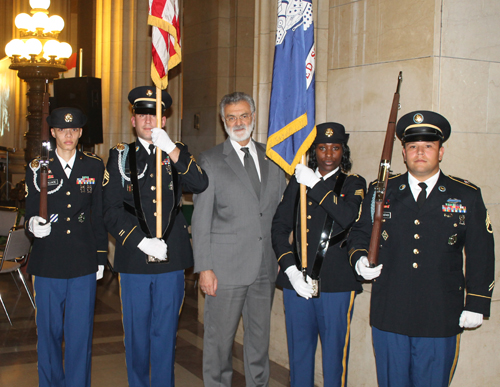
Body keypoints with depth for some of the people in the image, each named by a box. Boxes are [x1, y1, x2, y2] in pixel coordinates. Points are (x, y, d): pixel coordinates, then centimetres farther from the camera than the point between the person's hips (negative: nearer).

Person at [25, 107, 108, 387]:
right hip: (47, 263, 0)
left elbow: (100, 215, 8)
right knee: (49, 332, 10)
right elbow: (31, 213, 4)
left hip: (83, 265, 0)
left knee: (80, 333, 5)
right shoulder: (37, 168, 3)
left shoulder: (95, 166, 5)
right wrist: (33, 225, -20)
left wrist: (101, 257, 7)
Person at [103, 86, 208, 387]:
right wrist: (141, 242, -12)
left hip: (171, 259, 0)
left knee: (165, 333, 8)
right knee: (137, 333, 9)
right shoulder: (121, 156, 6)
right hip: (134, 259, 0)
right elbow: (112, 210, 0)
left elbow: (201, 184, -11)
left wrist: (171, 150, -22)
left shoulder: (178, 154, 9)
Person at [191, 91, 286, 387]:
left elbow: (281, 210, 13)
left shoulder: (272, 158, 9)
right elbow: (201, 219, -5)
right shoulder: (211, 161, -2)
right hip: (226, 267, -4)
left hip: (266, 266, 4)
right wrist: (204, 267, -10)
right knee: (219, 337, 5)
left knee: (260, 335, 15)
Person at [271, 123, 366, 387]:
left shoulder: (354, 184, 4)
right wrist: (290, 269, -6)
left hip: (336, 284, -2)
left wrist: (316, 185, -18)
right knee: (299, 350, 13)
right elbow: (280, 226, 6)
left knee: (334, 352, 6)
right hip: (297, 280, 3)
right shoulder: (298, 182, 11)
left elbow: (349, 217, -18)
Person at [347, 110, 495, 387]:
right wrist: (359, 259, -8)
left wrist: (477, 304, 1)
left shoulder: (467, 196, 3)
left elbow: (481, 255, 5)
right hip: (388, 316, 1)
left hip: (441, 321, -1)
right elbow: (359, 233, 14)